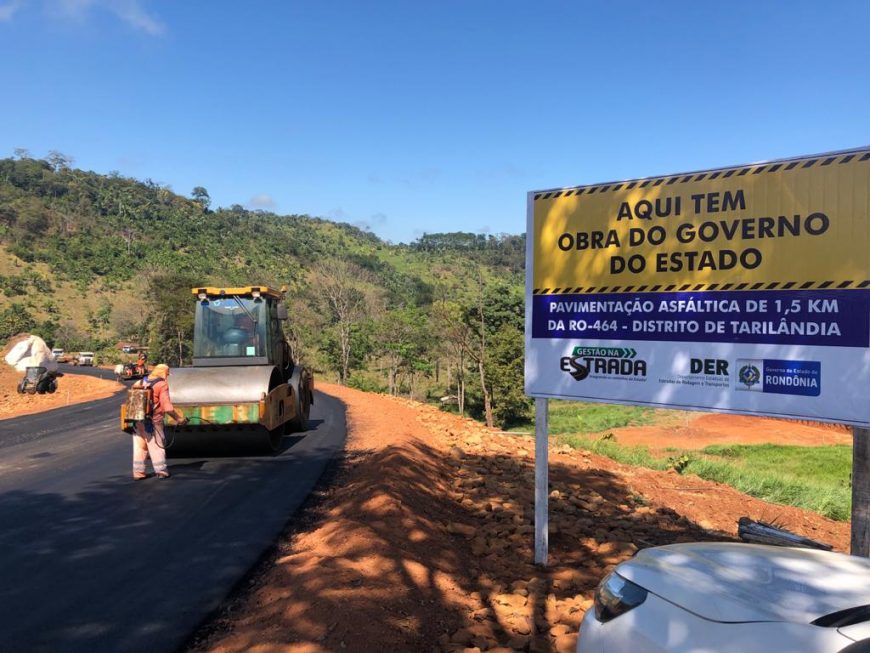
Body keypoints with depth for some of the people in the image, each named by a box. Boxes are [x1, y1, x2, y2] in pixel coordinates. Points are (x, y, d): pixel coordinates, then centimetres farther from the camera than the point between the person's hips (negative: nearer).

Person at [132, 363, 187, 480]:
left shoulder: (141, 382, 12)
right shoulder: (162, 384, -7)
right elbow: (166, 405, -14)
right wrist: (178, 417, -10)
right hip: (153, 421, -5)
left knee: (139, 446, 11)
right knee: (157, 446, 5)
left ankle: (138, 472, 14)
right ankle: (161, 471, 8)